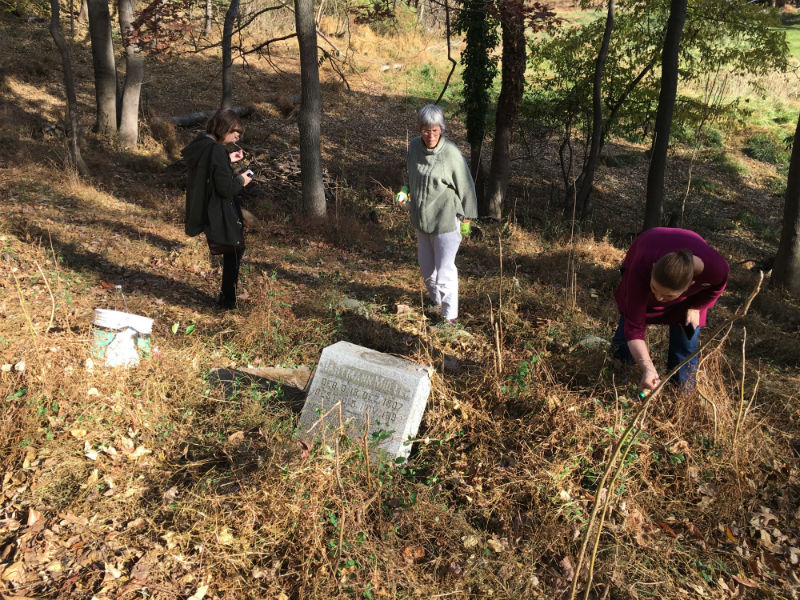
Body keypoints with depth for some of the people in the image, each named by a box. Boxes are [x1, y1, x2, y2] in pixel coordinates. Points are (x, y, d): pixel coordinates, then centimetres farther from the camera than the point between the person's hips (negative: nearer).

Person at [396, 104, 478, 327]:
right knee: (426, 266, 19)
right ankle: (436, 302, 42)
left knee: (444, 269, -4)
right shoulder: (415, 146, -2)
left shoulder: (452, 153, -18)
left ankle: (450, 315, 9)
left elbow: (465, 188, -9)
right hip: (421, 218, 6)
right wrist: (405, 190, 1)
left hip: (446, 220, -6)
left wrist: (467, 219, -3)